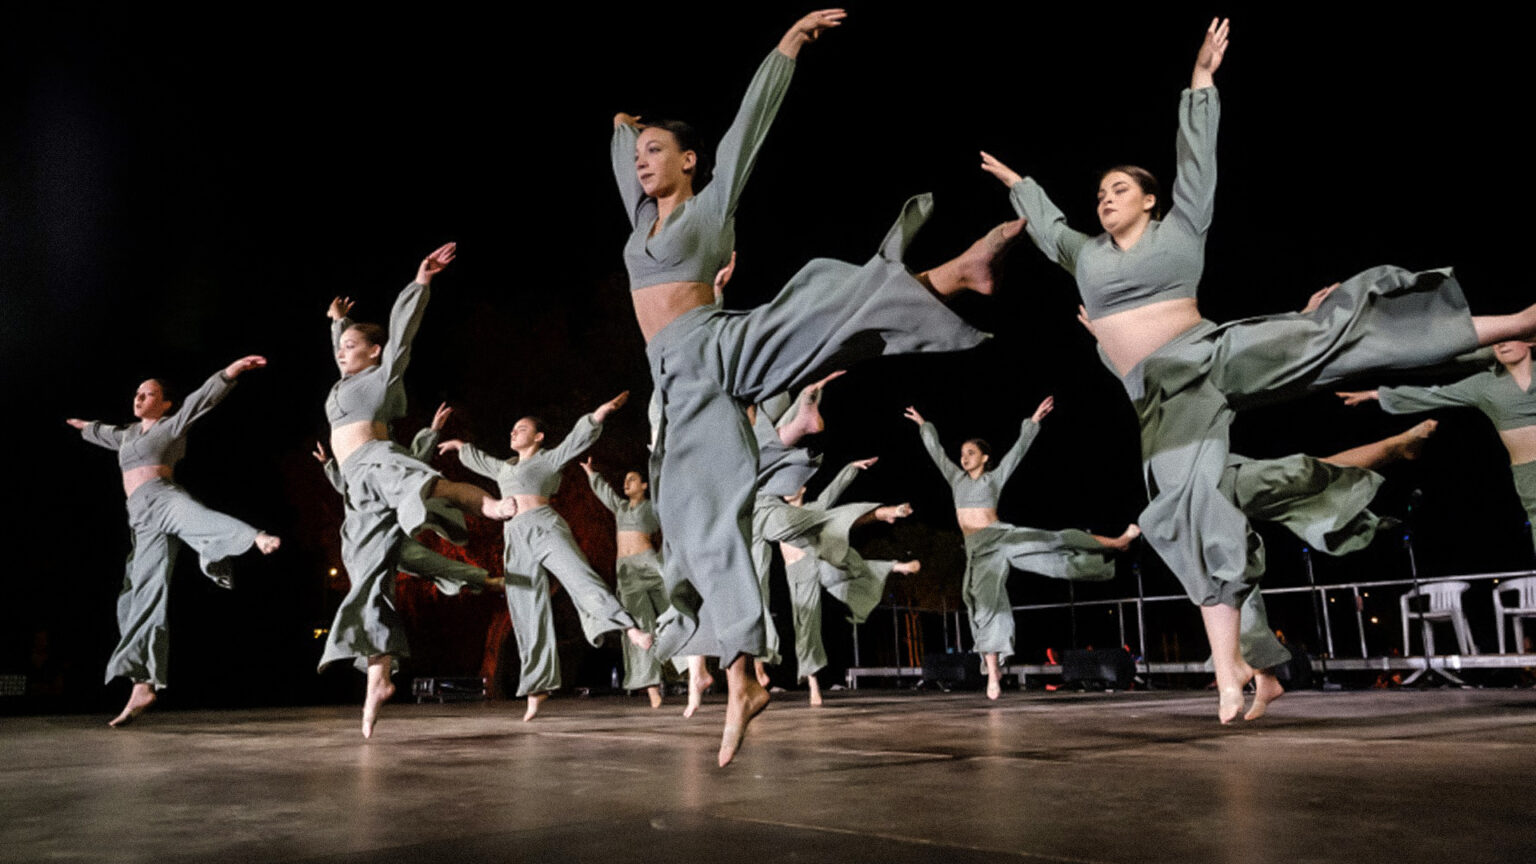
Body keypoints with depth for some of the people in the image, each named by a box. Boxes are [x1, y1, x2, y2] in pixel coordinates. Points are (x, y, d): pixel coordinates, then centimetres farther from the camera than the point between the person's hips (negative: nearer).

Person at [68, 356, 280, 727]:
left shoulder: (172, 426, 11)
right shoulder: (130, 433, 30)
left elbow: (201, 399, -5)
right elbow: (107, 434, 53)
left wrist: (229, 372, -19)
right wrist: (85, 427, 73)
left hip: (163, 498, -6)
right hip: (143, 518, 6)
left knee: (194, 515, -42)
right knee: (144, 596, -1)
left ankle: (257, 537, -76)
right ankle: (143, 687, -4)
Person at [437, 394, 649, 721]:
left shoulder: (549, 459, 11)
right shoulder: (505, 468, 29)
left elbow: (579, 438, -3)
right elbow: (480, 460, 49)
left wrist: (600, 413, -18)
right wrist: (460, 446, 65)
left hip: (545, 528, -6)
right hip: (516, 542, 6)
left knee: (582, 578, -28)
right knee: (528, 617, 0)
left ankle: (632, 631, -44)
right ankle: (536, 689, 1)